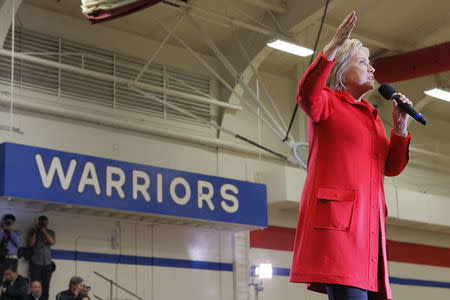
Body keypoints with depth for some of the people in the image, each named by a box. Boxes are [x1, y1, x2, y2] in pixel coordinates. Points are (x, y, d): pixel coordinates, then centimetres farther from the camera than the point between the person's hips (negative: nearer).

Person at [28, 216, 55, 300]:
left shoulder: (50, 232, 12)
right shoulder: (33, 231, 9)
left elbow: (52, 242, -6)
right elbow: (31, 244, -4)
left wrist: (44, 231, -8)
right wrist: (35, 231, -5)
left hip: (47, 263, 2)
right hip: (35, 263, -1)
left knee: (45, 286, -2)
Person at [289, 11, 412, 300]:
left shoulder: (372, 116, 26)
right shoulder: (327, 102, 6)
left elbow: (391, 168, 23)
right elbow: (306, 95, -19)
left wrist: (400, 128, 9)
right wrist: (331, 49, -27)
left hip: (369, 222, 7)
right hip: (337, 217, -7)